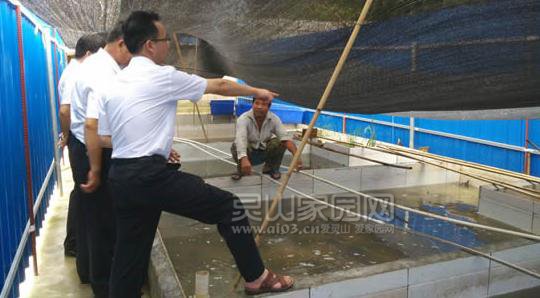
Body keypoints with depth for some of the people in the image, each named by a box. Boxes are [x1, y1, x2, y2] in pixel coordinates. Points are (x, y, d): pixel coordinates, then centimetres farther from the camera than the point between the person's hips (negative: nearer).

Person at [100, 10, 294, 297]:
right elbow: (219, 86, 2)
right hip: (151, 175, -8)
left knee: (129, 252, 18)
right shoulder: (163, 77, -8)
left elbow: (105, 138, 16)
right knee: (228, 206, 1)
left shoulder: (114, 85, 12)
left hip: (120, 177, 8)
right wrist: (257, 91, 17)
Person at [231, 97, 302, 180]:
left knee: (280, 142, -26)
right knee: (236, 145, -34)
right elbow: (240, 139, -44)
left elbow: (285, 138, -27)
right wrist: (244, 159, -62)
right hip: (249, 154, -2)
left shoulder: (274, 119, -18)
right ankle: (240, 169, -1)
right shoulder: (243, 119, -27)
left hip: (265, 152, 2)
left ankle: (271, 168, 4)